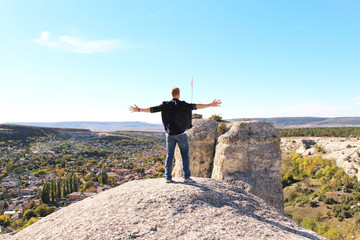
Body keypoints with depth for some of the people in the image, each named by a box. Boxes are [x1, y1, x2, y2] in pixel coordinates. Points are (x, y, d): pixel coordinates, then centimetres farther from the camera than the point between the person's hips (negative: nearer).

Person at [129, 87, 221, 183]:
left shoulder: (165, 105, 1)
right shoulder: (183, 105, -7)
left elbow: (152, 109, 4)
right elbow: (196, 106, -13)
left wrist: (138, 110, 15)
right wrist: (211, 105, -11)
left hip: (170, 134, 3)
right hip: (181, 134, -3)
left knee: (169, 155, 9)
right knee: (185, 155, 5)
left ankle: (168, 177, 10)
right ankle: (186, 177, 5)